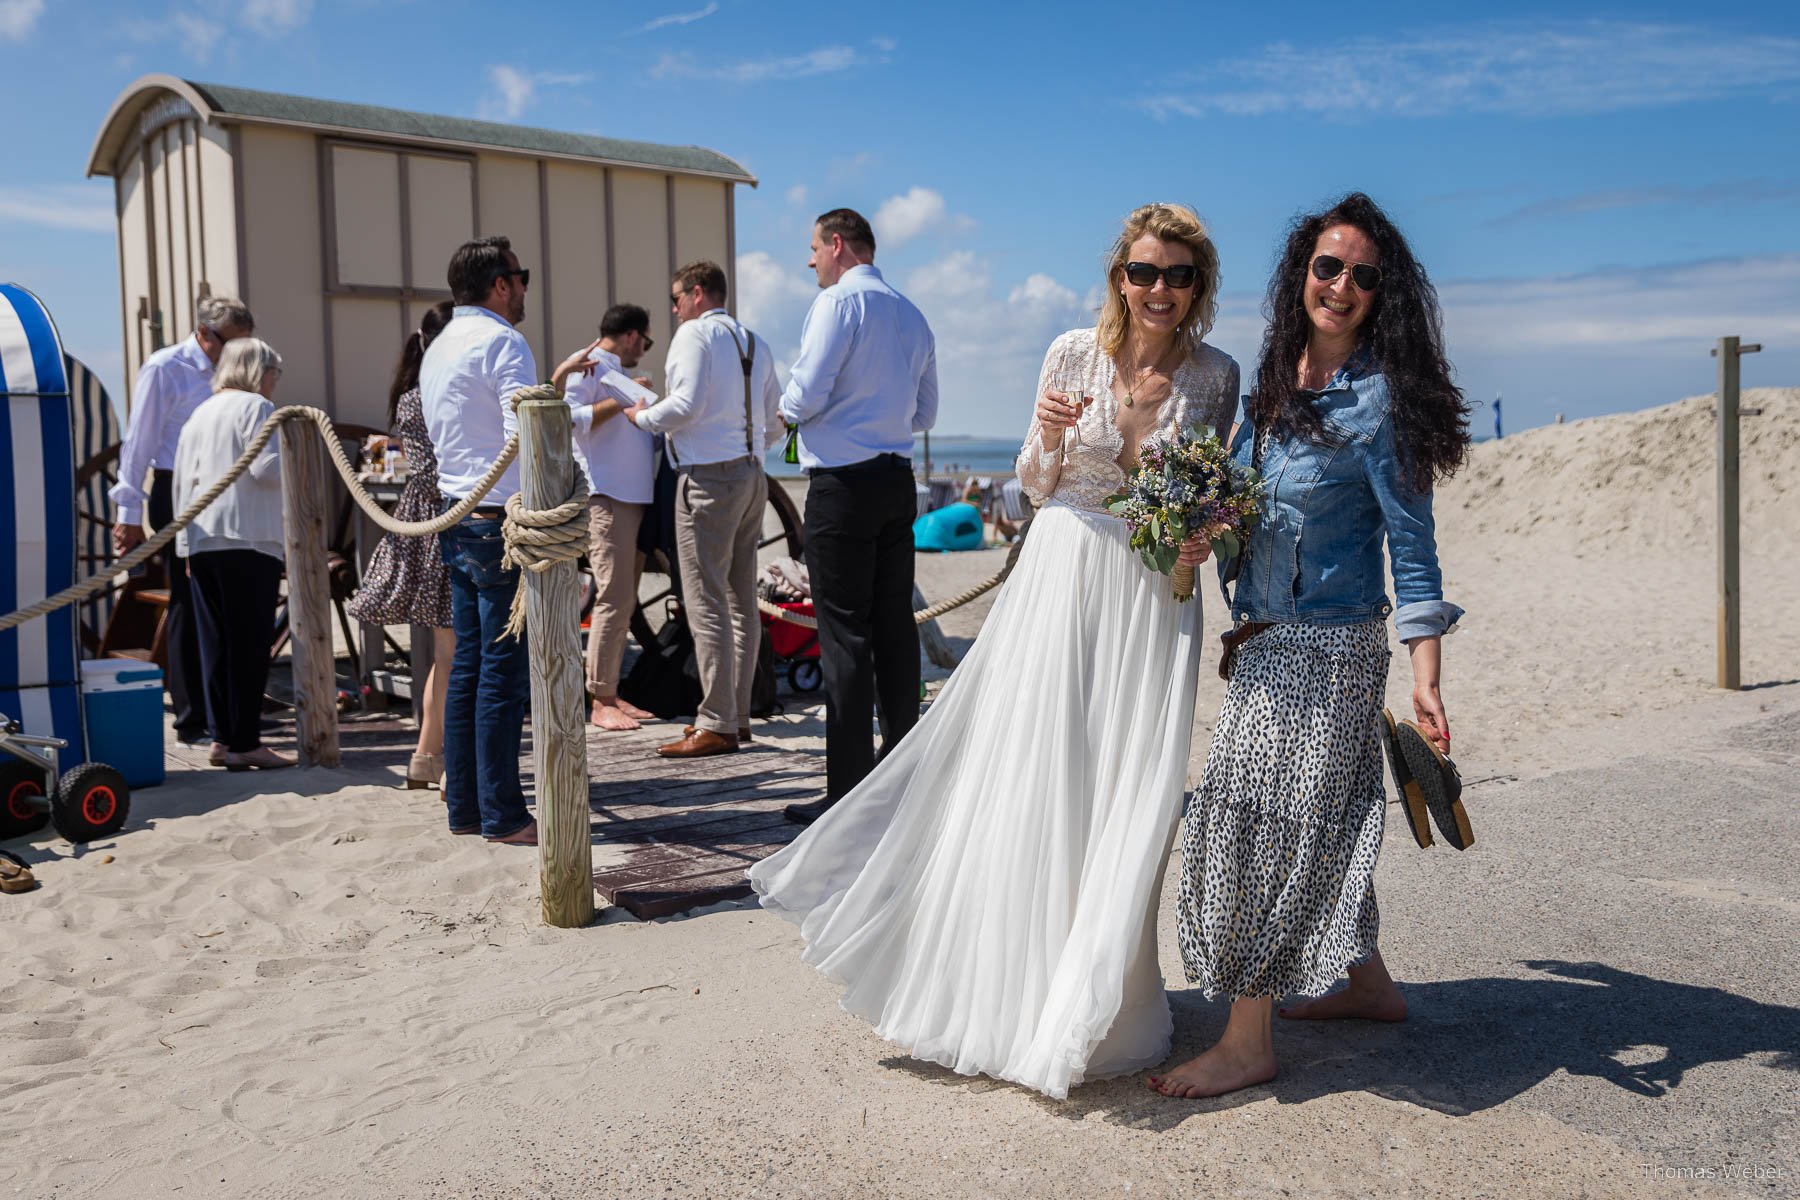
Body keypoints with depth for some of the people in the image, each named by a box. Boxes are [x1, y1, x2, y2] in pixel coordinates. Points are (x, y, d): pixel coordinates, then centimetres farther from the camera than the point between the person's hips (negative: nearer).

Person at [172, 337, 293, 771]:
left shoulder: (199, 414, 20)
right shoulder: (255, 407, -4)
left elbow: (181, 481, 21)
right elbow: (267, 467, -17)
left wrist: (187, 541, 24)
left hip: (201, 541, 8)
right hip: (248, 540, -8)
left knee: (215, 642, 10)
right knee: (250, 643, -5)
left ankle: (223, 737, 13)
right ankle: (244, 743, -5)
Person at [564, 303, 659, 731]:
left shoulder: (618, 373, 25)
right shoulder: (588, 366, -3)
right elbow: (567, 417, -18)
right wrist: (621, 404, -17)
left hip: (634, 498, 10)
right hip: (604, 497, -10)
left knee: (625, 600, 9)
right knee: (614, 599, -12)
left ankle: (612, 694, 15)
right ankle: (601, 702, -8)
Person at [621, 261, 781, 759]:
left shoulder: (696, 332, -5)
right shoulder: (755, 343, 18)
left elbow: (687, 402, -16)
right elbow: (776, 422, 18)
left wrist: (643, 416, 0)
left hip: (710, 476, -8)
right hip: (752, 475, 9)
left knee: (707, 603, -7)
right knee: (741, 601, 11)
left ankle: (716, 725, -6)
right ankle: (737, 714, 17)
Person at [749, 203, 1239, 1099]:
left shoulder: (1215, 375, 3)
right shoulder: (1074, 353, 0)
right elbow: (1037, 485, 5)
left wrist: (1201, 536, -9)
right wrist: (1048, 433, -15)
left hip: (1155, 599, 1)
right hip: (1061, 577, 0)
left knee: (1126, 798, 3)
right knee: (1025, 780, 3)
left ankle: (1092, 1007, 22)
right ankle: (1006, 993, 21)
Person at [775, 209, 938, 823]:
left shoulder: (839, 301, -8)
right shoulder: (912, 314, 15)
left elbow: (807, 396, -15)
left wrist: (786, 406, 5)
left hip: (843, 484, -8)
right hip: (898, 480, 8)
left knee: (845, 635, -5)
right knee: (895, 627, 12)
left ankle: (848, 792, -3)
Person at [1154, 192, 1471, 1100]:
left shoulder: (1375, 398, -15)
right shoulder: (1276, 378, 6)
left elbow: (1412, 544, -15)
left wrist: (1426, 678, -20)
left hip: (1328, 645, -7)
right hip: (1270, 636, 7)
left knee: (1263, 819, -3)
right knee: (1318, 816, 17)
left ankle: (1247, 1043, 9)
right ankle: (1368, 983, 36)